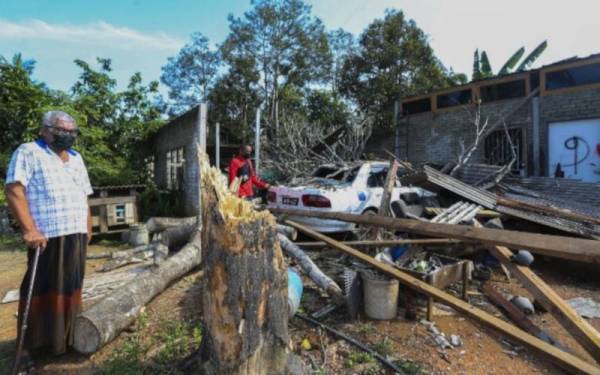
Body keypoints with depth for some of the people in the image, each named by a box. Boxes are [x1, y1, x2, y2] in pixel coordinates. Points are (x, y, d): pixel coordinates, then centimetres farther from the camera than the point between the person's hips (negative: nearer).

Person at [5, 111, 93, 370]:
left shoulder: (76, 158, 19)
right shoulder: (29, 152, -3)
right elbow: (14, 191, -14)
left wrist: (88, 227, 16)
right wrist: (29, 229, -23)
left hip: (77, 235, 7)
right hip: (48, 236, -7)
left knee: (71, 288, 15)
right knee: (42, 290, -1)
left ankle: (66, 337, 29)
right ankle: (29, 346, 12)